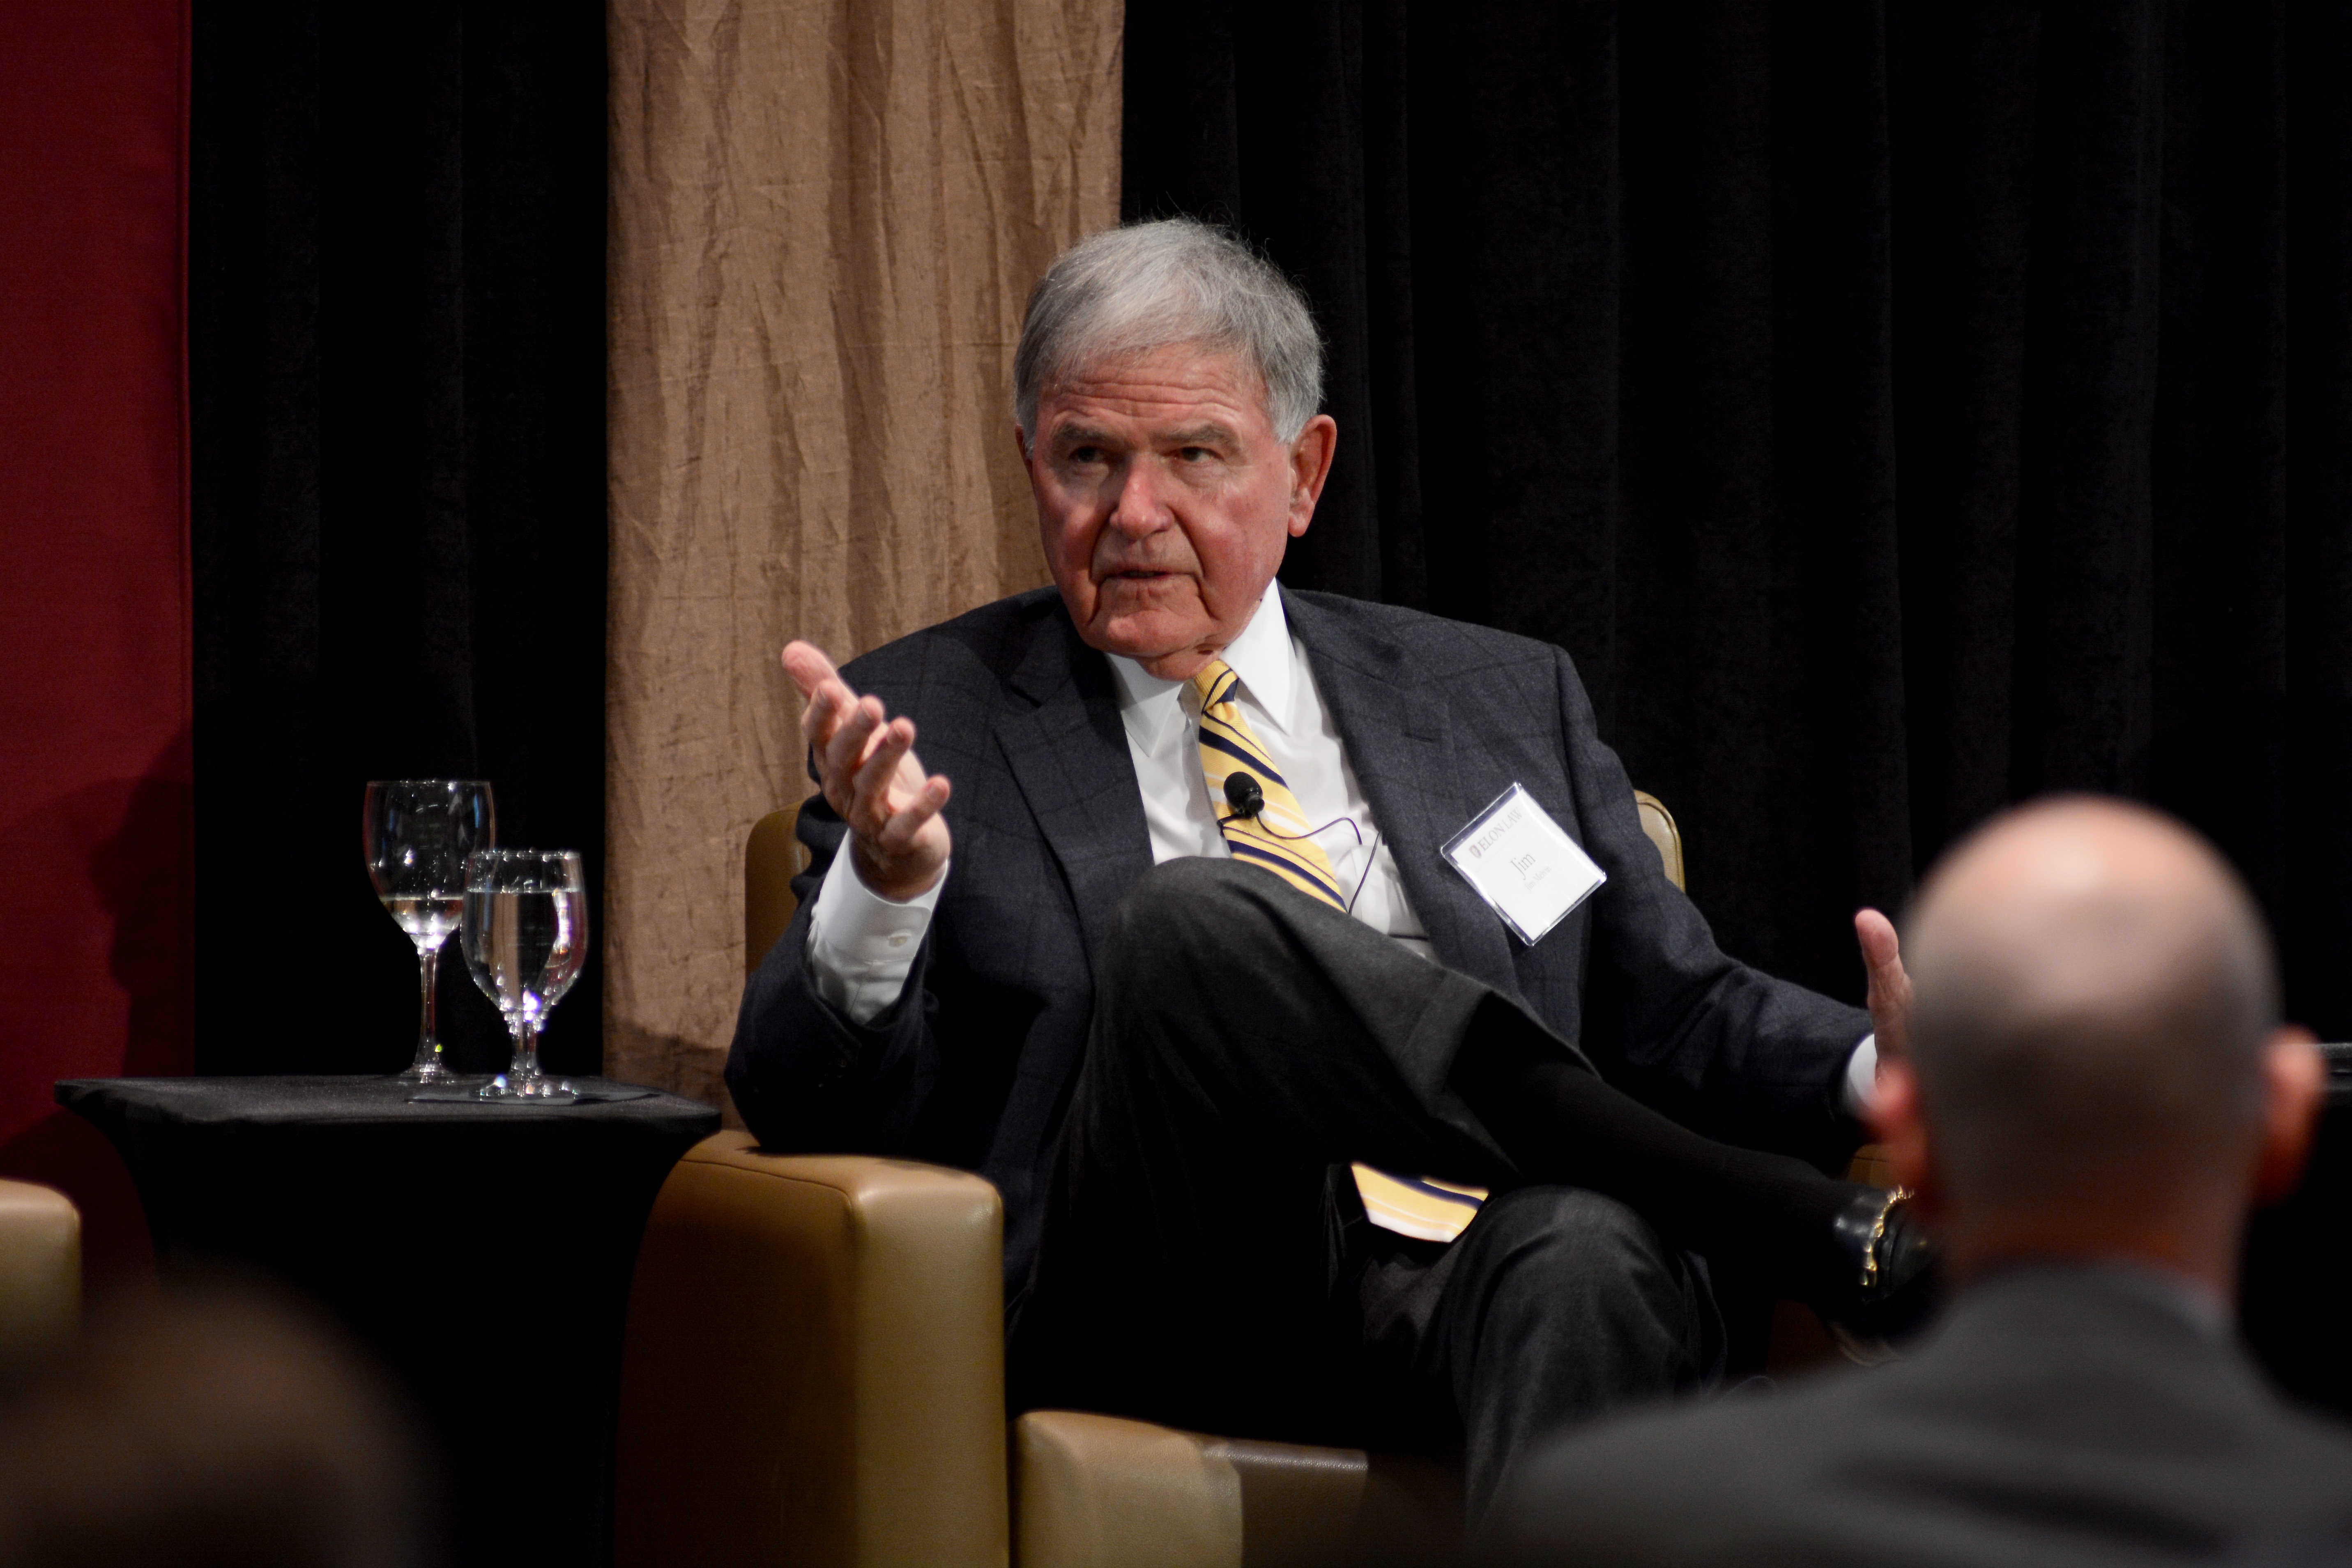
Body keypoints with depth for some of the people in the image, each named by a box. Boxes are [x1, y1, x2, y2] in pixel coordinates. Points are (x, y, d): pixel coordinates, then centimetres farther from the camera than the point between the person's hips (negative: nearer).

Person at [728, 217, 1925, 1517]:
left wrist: (1881, 1070, -1)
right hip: (1173, 1302, -1)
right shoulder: (936, 719, 13)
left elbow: (1680, 1020, 21)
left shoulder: (1502, 701, 21)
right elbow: (813, 1118, 6)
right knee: (1192, 918, -30)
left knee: (1588, 1246, -35)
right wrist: (883, 882, -16)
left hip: (1474, 1274, 2)